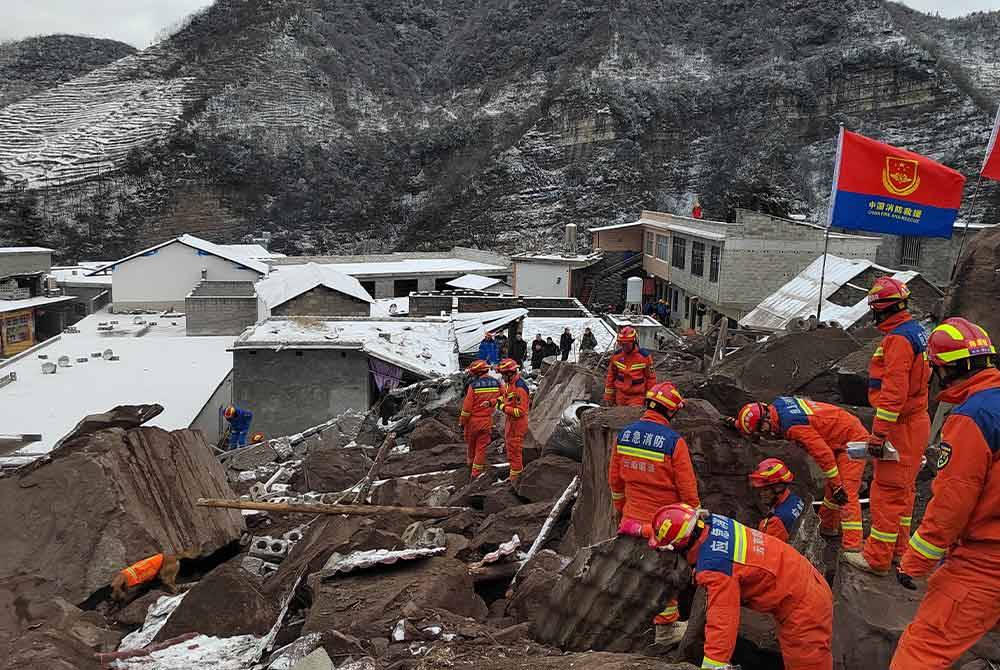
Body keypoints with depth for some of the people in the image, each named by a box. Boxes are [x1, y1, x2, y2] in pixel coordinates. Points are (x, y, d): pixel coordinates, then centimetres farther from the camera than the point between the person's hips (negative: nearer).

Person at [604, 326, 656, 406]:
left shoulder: (644, 357, -9)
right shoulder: (616, 356, 1)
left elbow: (651, 377, -2)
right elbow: (611, 376, 10)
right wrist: (609, 396, 10)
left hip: (637, 397, -4)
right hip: (620, 396, 4)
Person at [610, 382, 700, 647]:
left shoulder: (624, 434, -4)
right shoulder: (674, 442, -21)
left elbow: (615, 479, 6)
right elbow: (688, 489, -15)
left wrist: (621, 510, 19)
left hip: (633, 516, 5)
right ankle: (665, 629, 26)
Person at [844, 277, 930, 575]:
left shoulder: (898, 338, -20)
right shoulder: (916, 331, 13)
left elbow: (894, 390, -26)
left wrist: (878, 433, -24)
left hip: (900, 427, -10)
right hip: (916, 421, 10)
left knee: (887, 491, -4)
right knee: (903, 489, 18)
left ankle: (878, 558, 2)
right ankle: (898, 548, 29)